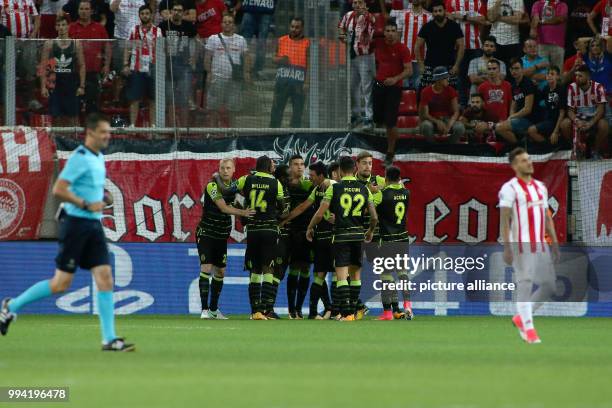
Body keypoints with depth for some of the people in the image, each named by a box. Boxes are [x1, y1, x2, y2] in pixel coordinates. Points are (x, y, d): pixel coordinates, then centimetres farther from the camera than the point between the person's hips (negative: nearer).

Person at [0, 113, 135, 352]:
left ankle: (109, 339, -4)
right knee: (61, 283, -3)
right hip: (76, 223, -8)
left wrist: (103, 199, 11)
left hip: (94, 225, 8)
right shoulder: (80, 158, -14)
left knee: (105, 278, -3)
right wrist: (87, 205, -21)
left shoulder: (98, 158, 14)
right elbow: (59, 190, -21)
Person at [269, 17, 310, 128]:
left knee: (298, 110, 1)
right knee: (277, 108, -1)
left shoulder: (307, 44, 3)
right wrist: (280, 60, -7)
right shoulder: (281, 41, 11)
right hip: (282, 80, 2)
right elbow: (275, 59, 17)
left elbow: (309, 65, 1)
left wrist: (307, 82, -8)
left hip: (299, 81, -2)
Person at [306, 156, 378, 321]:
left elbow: (320, 214, -7)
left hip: (341, 235, -3)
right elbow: (374, 217, 3)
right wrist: (370, 231, 24)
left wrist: (310, 228, 11)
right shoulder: (364, 189, 4)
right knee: (355, 273, 16)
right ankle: (353, 311, 20)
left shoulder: (334, 188, -6)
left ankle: (346, 313, -15)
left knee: (341, 275, -5)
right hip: (358, 235, 3)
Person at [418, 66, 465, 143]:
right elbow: (424, 114, -12)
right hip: (432, 120, -2)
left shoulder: (450, 91, -4)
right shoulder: (426, 92, -9)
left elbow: (456, 112, -10)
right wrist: (437, 122, -29)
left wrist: (449, 125, -28)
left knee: (460, 128, -30)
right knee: (426, 126, -38)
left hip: (447, 119, 2)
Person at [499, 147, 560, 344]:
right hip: (521, 246, -7)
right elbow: (504, 220, -10)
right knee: (525, 285, -7)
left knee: (549, 285, 6)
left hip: (541, 245, 7)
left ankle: (521, 318, 20)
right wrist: (506, 248, -17)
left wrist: (555, 244, 14)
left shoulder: (541, 187, 15)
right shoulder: (510, 188, -6)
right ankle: (528, 329, -1)